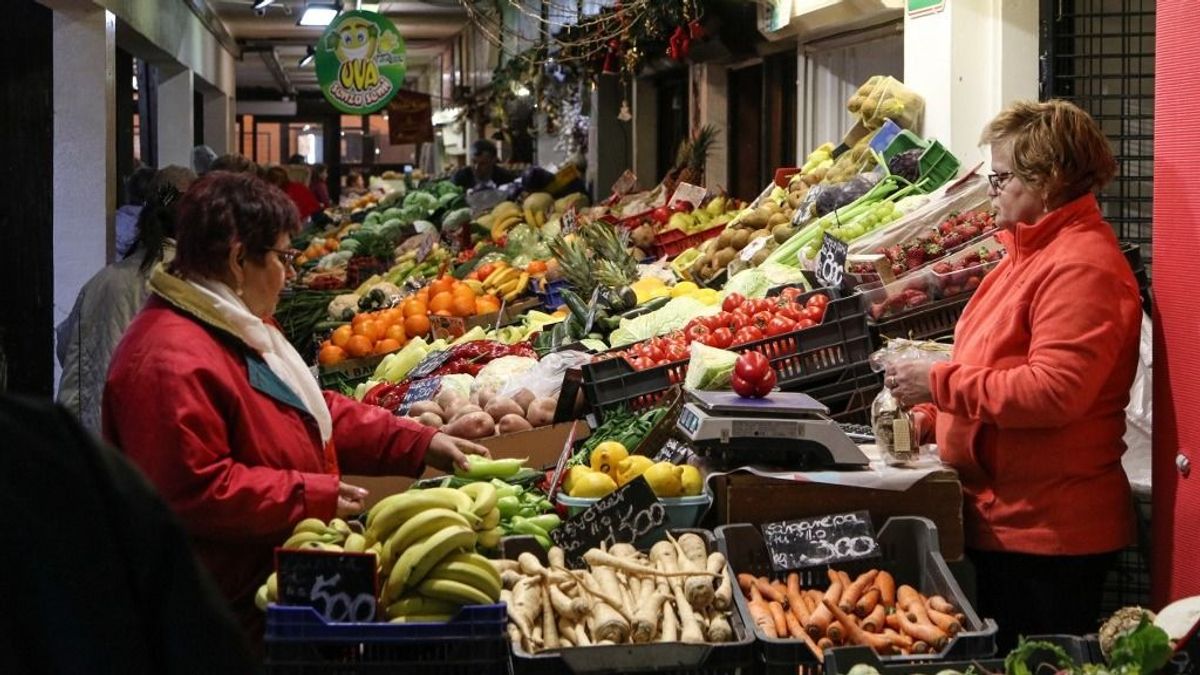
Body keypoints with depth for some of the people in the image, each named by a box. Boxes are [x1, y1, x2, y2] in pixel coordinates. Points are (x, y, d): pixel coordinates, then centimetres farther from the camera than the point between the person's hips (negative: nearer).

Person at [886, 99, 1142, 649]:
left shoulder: (1081, 268, -18)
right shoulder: (1032, 252, 15)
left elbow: (1053, 391, -28)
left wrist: (940, 383, -20)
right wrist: (930, 417, 12)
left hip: (1047, 536, -10)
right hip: (1005, 519, 10)